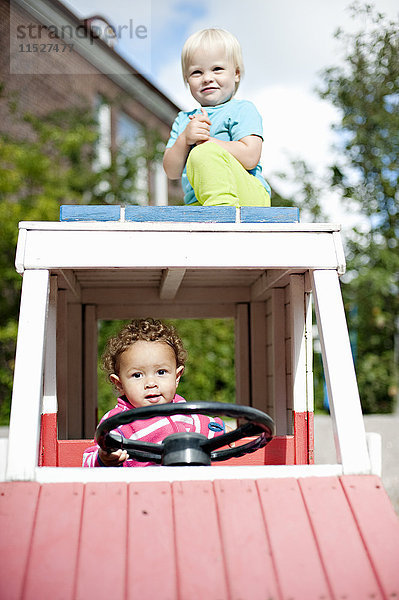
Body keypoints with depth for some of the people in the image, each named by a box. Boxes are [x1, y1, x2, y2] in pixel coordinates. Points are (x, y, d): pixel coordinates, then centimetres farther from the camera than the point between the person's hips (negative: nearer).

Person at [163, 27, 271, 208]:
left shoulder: (242, 110, 5)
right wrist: (185, 139, -6)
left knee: (204, 154, -32)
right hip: (200, 203, 4)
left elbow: (250, 157, -12)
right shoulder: (183, 120, 22)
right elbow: (172, 172, 12)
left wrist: (206, 140, -7)